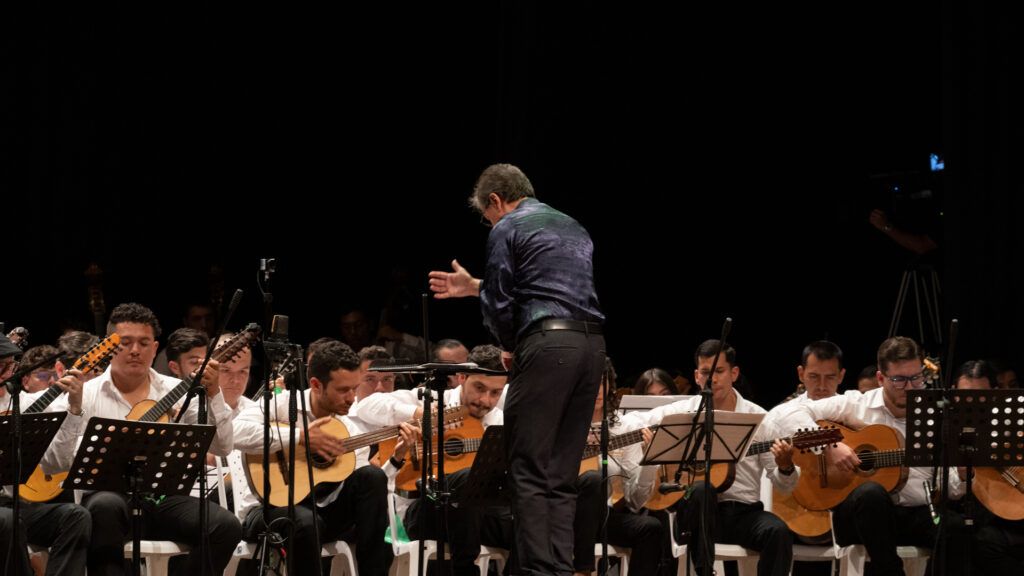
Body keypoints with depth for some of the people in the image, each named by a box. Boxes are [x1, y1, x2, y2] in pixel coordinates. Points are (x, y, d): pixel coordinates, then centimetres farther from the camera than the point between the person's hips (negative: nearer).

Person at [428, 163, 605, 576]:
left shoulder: (507, 230, 1)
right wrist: (475, 287, 39)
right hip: (592, 344, 7)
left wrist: (511, 347, 14)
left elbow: (500, 306, -4)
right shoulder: (574, 228, 25)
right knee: (562, 474, 9)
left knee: (530, 471, -4)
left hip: (547, 344, -7)